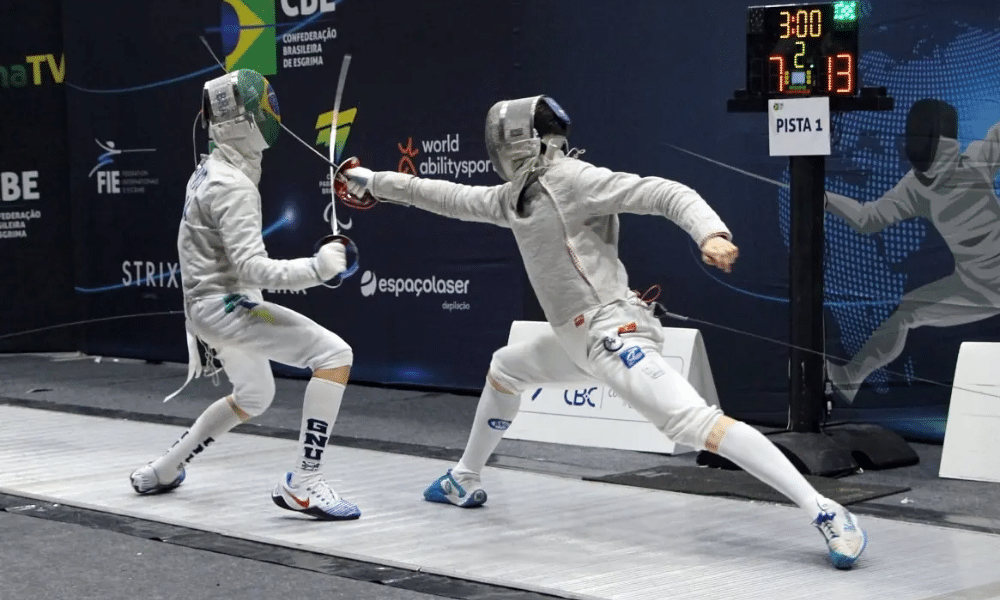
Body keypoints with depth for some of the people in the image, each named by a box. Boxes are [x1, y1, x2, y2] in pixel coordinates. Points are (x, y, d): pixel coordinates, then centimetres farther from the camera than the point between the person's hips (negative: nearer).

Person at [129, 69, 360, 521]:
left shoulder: (210, 171, 8)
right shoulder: (233, 186, -22)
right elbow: (251, 267, -29)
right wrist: (315, 269, -33)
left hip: (214, 304, 10)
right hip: (226, 305, -10)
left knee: (253, 398, 29)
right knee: (334, 354, -19)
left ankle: (162, 471, 37)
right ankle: (303, 484, -20)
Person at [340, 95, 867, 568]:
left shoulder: (571, 178, -12)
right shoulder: (519, 193, 14)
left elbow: (667, 194, -19)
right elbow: (451, 197, 27)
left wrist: (711, 233, -39)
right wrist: (374, 182, 31)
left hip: (614, 333, -10)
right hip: (582, 339, 10)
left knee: (693, 423, -26)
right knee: (504, 368, 28)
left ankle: (825, 514, -31)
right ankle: (465, 482, 43)